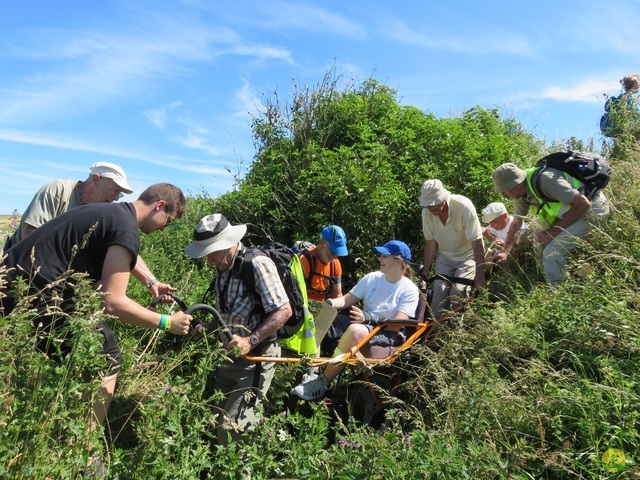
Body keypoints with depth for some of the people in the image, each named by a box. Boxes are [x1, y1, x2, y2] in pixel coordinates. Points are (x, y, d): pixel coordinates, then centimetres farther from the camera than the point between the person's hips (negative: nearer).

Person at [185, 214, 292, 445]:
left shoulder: (257, 264, -20)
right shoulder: (222, 268, 5)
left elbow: (284, 311, -22)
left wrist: (250, 341, -28)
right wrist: (208, 328, 1)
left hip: (255, 357, -8)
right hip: (229, 355, 9)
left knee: (232, 427, -11)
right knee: (214, 418, 17)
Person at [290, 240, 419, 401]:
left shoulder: (410, 290, -7)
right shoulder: (372, 278, 8)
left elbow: (396, 326, -16)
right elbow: (347, 300, 4)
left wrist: (368, 317, -30)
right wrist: (328, 303, -16)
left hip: (389, 335, -6)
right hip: (363, 325, 6)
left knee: (356, 330, -37)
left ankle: (321, 383, -24)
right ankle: (311, 374, -21)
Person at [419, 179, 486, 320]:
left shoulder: (464, 207, -27)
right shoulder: (427, 212, -16)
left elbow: (477, 243, -26)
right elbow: (430, 242, -6)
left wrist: (479, 276, -26)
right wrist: (425, 270, -5)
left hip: (468, 255, -3)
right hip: (444, 256, 3)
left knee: (458, 290, -20)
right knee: (439, 288, -15)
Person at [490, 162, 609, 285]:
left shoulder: (545, 179, -31)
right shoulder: (520, 194, -5)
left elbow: (584, 204, -28)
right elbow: (516, 223, 11)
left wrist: (553, 232, -22)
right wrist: (505, 252, 10)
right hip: (572, 210, 9)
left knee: (552, 251, -18)